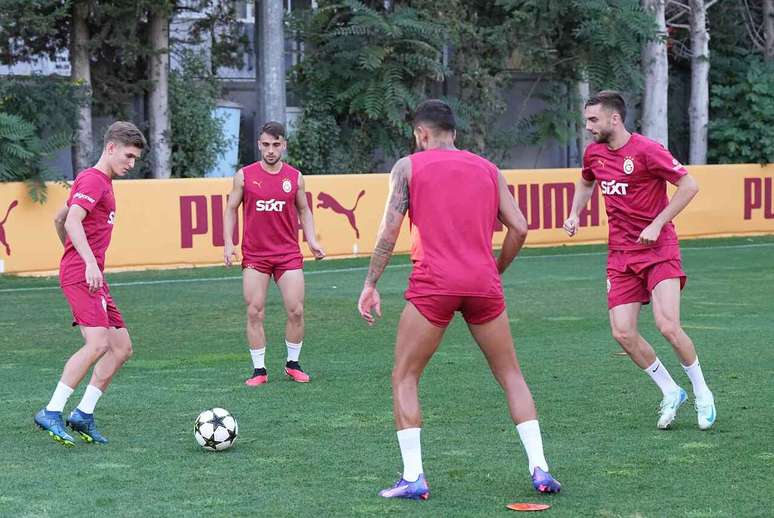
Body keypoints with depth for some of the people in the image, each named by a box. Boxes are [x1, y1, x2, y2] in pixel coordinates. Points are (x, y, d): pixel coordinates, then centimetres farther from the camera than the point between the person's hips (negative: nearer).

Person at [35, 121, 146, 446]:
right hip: (82, 274, -10)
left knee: (122, 347, 6)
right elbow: (73, 221, -24)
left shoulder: (103, 182, 23)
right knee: (98, 344, -22)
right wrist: (89, 262, -33)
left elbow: (59, 219, 34)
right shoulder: (93, 179, -8)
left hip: (93, 277, 10)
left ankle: (84, 414, 4)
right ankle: (52, 413, -20)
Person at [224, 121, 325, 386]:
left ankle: (293, 364, 15)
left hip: (288, 254, 1)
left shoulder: (295, 177, 4)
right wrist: (229, 243, -2)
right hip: (254, 255, -1)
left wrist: (312, 241, 3)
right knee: (254, 312, -2)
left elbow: (303, 210, 15)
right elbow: (231, 209, 8)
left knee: (296, 311, -3)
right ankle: (259, 370, 6)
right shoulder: (245, 175, 0)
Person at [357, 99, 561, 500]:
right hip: (483, 286, 3)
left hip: (433, 284, -3)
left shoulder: (409, 166, 8)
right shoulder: (487, 169, 17)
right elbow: (518, 228, 9)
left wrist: (370, 284, 2)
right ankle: (539, 469, 6)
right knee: (511, 375, 15)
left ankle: (413, 477, -1)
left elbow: (389, 231, -1)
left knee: (404, 379, 9)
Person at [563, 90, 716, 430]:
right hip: (621, 254, 6)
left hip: (658, 249, -6)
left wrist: (657, 225, -17)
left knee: (668, 326, -18)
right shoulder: (594, 152, 6)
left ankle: (702, 394, 5)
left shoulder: (646, 150, -14)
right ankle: (671, 393, 14)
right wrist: (574, 214, 11)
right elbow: (586, 183, 29)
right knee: (623, 333, -5)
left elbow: (689, 186, -13)